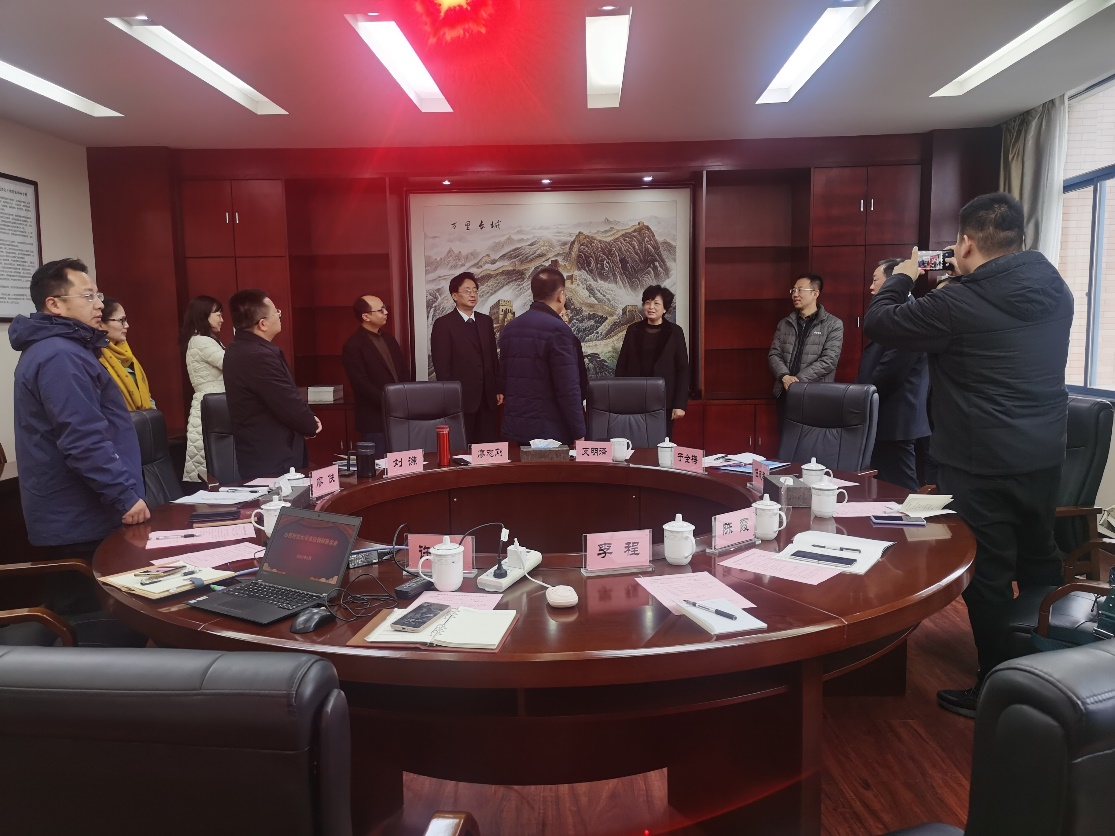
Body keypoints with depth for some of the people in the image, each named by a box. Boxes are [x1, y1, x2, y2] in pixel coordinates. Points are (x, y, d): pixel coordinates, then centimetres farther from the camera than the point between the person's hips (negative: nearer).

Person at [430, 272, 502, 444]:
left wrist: (498, 389, 11)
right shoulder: (443, 324, -4)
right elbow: (441, 365, -7)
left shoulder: (486, 321, 13)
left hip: (487, 397, 5)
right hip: (461, 398, -5)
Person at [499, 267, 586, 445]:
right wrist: (578, 433, -12)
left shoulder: (510, 328, 8)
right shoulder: (558, 330, -15)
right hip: (549, 430, -7)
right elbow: (568, 389, -18)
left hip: (515, 428, 7)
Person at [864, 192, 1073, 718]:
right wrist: (962, 284, 17)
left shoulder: (958, 303, -19)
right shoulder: (1056, 290, 3)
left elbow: (878, 323, -9)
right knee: (1040, 562, 20)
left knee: (988, 576, 4)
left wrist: (902, 277, 8)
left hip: (981, 465, -7)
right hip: (1045, 457, 7)